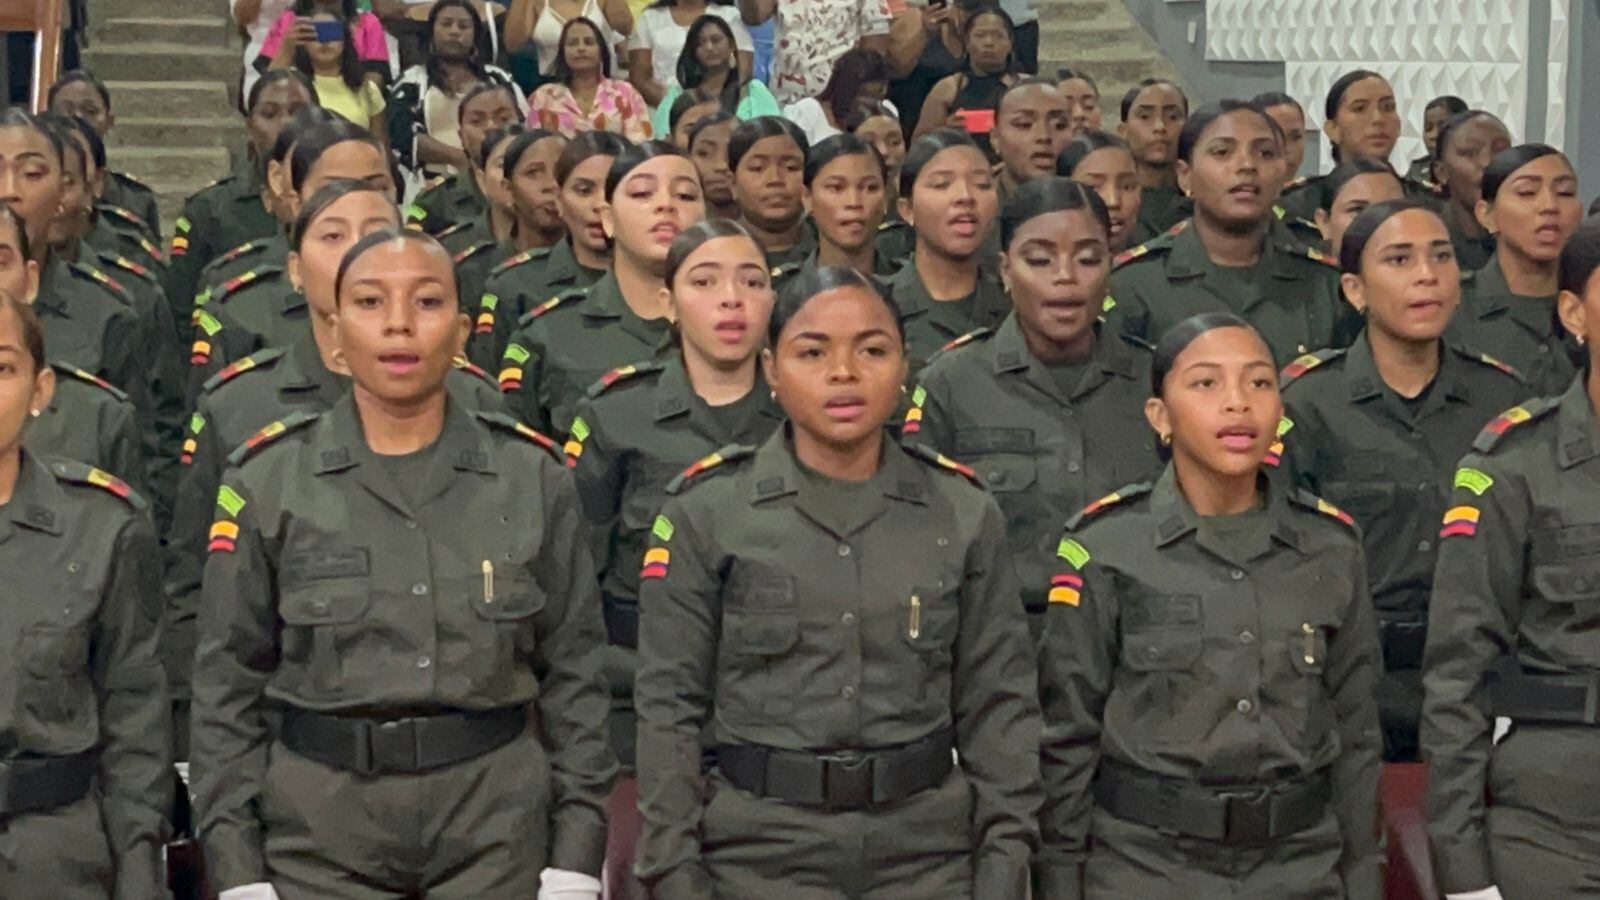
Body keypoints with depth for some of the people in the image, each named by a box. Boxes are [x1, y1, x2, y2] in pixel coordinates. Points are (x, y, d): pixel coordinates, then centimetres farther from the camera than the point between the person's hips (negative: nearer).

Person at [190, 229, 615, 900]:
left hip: (494, 825, 1)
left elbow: (572, 675, 3)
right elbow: (227, 686, 1)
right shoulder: (266, 482, -1)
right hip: (318, 826, 0)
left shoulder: (534, 478, 1)